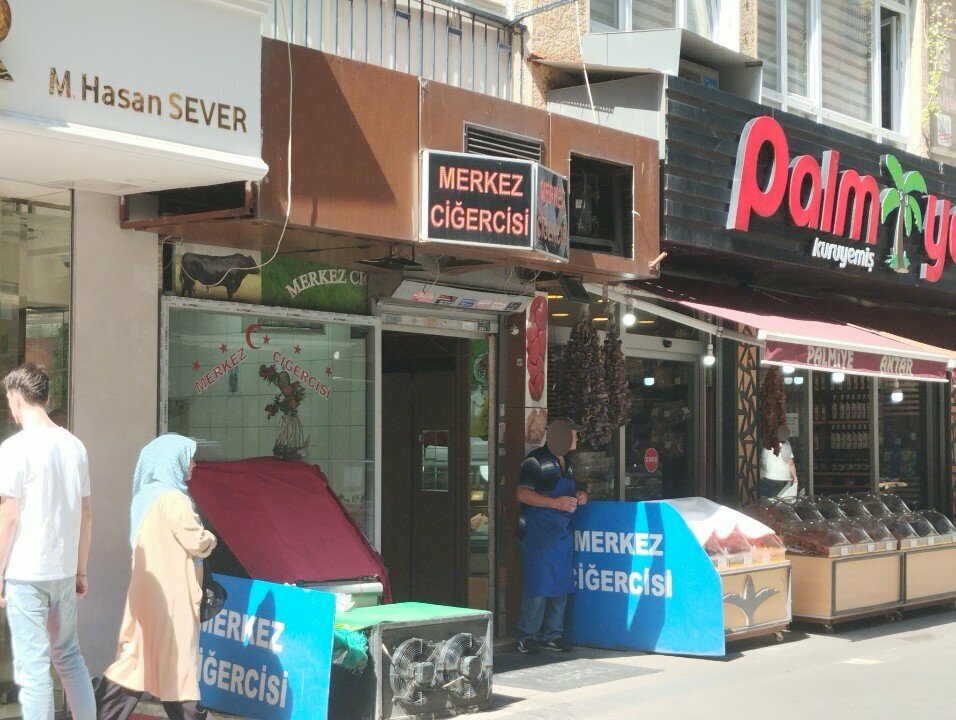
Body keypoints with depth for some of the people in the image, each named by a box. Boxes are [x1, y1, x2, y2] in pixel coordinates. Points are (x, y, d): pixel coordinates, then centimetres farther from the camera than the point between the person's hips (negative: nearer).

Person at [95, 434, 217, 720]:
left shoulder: (146, 495, 11)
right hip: (171, 592, -8)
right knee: (176, 653, 1)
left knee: (139, 652, 11)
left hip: (148, 589, 8)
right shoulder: (172, 498, -16)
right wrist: (210, 539, 5)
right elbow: (197, 542, -16)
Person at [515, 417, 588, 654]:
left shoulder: (566, 463, 19)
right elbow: (523, 494, -17)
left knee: (561, 586, 9)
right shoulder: (536, 460, -9)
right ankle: (527, 636, -2)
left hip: (563, 534, 9)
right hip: (539, 534, -9)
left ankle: (552, 635, 17)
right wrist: (556, 503, -23)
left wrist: (578, 497, 10)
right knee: (539, 585, -10)